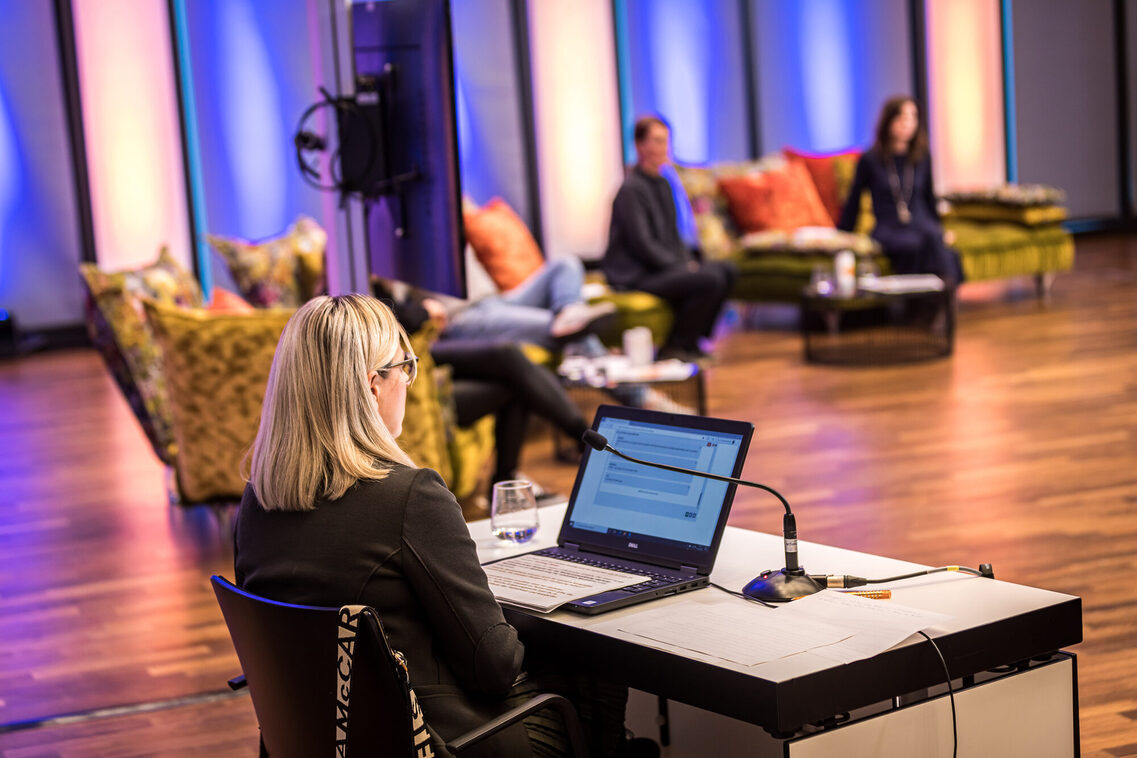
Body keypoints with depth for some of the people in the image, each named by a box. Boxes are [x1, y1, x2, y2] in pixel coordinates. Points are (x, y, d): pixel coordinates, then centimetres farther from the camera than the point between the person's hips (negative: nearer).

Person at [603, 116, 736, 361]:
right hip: (635, 276, -10)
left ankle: (691, 339, 7)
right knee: (710, 280, -24)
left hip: (666, 266, 10)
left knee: (727, 270, 2)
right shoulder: (631, 189, -14)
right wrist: (681, 266, -16)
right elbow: (641, 244, -18)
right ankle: (676, 346, -11)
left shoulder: (662, 184, 16)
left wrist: (689, 259, 3)